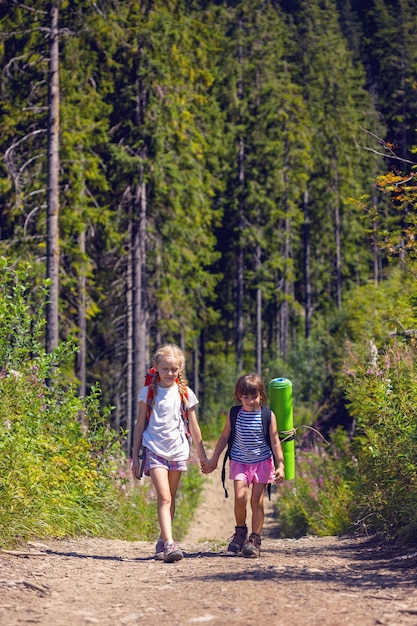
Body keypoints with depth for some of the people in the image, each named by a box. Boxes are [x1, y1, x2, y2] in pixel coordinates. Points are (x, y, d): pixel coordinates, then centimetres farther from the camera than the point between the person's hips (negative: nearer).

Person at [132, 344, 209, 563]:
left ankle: (163, 542, 23)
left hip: (178, 450, 3)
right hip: (154, 449, -2)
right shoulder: (148, 393, 1)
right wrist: (135, 456, 5)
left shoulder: (185, 393, 4)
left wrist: (202, 455, 13)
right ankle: (169, 544, -24)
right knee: (164, 497, -15)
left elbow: (194, 427, 11)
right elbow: (140, 425, 6)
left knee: (170, 498, 10)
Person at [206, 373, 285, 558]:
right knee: (240, 498, -13)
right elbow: (224, 437, 9)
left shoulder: (268, 416, -8)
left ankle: (255, 539, 5)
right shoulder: (234, 414, -3)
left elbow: (275, 442, -5)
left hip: (262, 462, -1)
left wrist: (280, 465, -12)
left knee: (257, 501, -2)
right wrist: (214, 459, 13)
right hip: (239, 462, 1)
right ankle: (240, 532, 11)